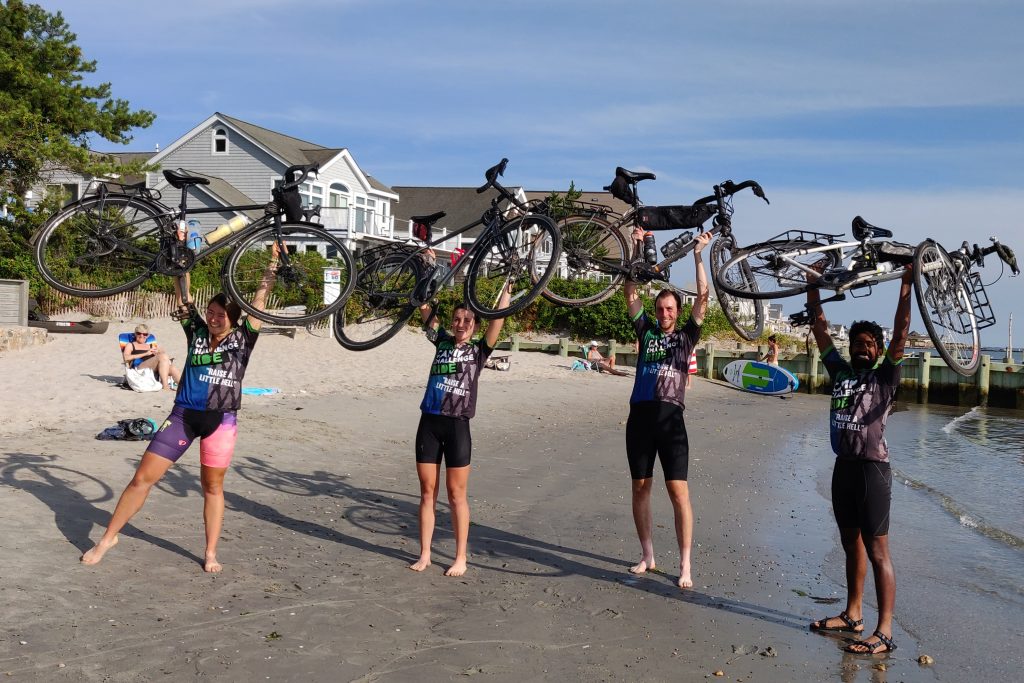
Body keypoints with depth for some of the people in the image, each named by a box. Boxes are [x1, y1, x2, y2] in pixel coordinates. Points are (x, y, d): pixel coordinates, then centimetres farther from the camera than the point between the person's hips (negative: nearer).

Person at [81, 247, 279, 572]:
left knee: (212, 487, 8)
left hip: (220, 420, -2)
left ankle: (211, 554, 19)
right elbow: (182, 292, 4)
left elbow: (259, 299, -3)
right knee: (143, 477, 3)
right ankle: (108, 538, 18)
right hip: (183, 414, 2)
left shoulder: (242, 338, 0)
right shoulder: (197, 331, 6)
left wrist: (271, 265, -5)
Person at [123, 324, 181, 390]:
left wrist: (157, 353, 2)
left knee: (171, 368, -31)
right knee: (163, 356, -30)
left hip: (155, 372, 4)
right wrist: (145, 354, -3)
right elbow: (126, 358, 1)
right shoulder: (130, 345, 23)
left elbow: (168, 357, 23)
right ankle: (165, 385, -40)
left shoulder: (153, 345, 32)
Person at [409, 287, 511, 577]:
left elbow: (499, 318, -7)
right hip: (429, 423, 3)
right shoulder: (443, 342, 11)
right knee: (427, 492, 9)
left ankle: (460, 558, 13)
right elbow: (425, 309, 10)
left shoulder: (479, 349, 3)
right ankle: (424, 555, 19)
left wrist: (507, 288, -7)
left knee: (456, 495, 4)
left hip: (457, 426, -3)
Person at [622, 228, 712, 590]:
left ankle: (685, 566, -2)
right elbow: (631, 293, 9)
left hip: (670, 418, -3)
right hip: (639, 415, 3)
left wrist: (698, 255, -1)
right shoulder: (646, 331, 14)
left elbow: (703, 297, 2)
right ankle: (647, 556, 21)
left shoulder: (686, 335, 10)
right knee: (640, 488, 8)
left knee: (678, 491, -6)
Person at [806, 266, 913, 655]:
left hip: (872, 468, -6)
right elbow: (819, 327, 12)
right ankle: (853, 615, 29)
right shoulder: (840, 372, 11)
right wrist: (813, 284, 10)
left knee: (877, 551, -5)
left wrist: (906, 285, -17)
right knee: (851, 544, 16)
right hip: (843, 466, 6)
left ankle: (884, 633, -2)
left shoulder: (884, 377, -2)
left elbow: (901, 335, -13)